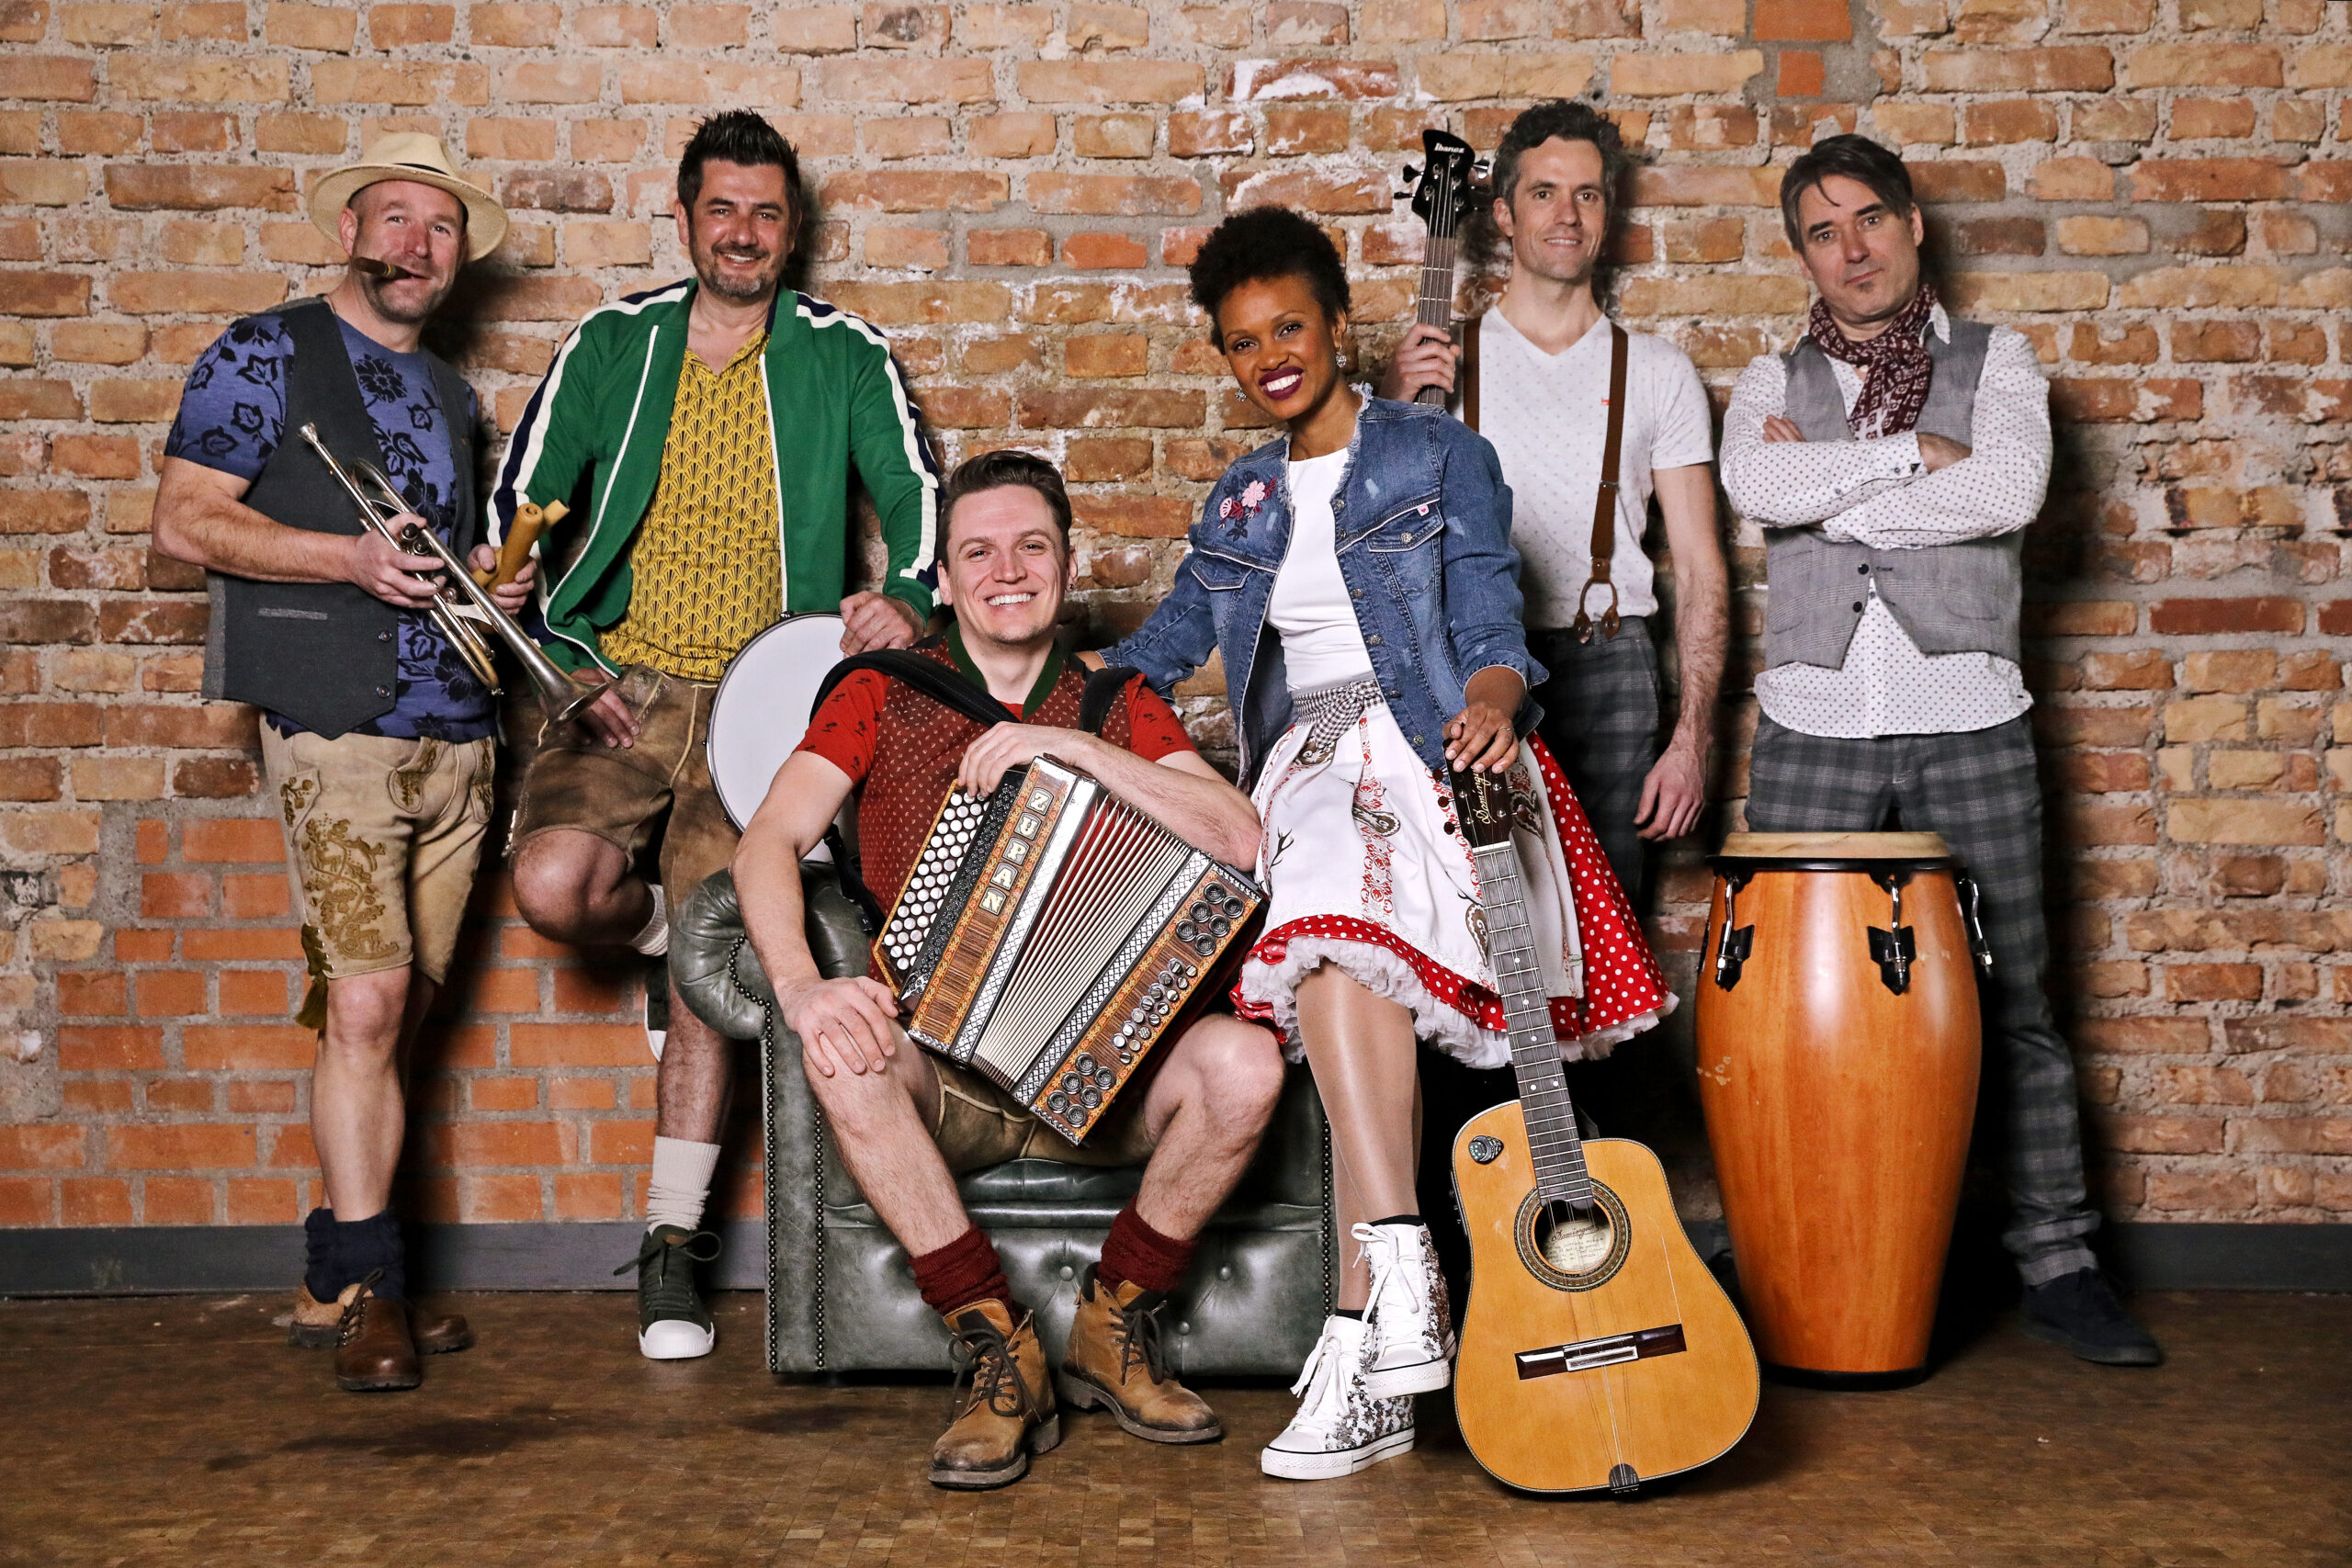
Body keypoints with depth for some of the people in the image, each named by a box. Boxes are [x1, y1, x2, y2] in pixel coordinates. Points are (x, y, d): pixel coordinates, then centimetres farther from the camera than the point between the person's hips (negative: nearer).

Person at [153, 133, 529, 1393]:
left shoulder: (449, 395, 22)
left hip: (456, 733, 6)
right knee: (366, 1002, -13)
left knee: (396, 1013, 7)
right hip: (335, 723, -6)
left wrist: (498, 580, 8)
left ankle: (336, 1276, 15)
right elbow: (183, 519, -5)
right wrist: (349, 557, -16)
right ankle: (363, 1287, -3)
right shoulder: (268, 354, 2)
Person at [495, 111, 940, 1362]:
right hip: (621, 688, 1)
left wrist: (906, 598, -20)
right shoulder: (614, 345, 9)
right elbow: (519, 505, 10)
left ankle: (671, 1246, 3)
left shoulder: (840, 356, 7)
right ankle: (664, 923, 14)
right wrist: (564, 660, -2)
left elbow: (917, 492, 2)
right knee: (554, 885, -24)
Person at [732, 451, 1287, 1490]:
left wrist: (1073, 745, -15)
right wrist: (801, 986, -27)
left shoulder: (1115, 704, 11)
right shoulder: (883, 696, 7)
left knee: (1245, 1062, -27)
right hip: (939, 1066, -1)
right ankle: (997, 1350, -19)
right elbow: (769, 842, -8)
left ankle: (1113, 1326, -4)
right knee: (842, 1057, -34)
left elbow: (1240, 839, -6)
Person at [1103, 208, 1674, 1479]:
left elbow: (1491, 625, -3)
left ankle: (1364, 1337, -35)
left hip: (1429, 750, -4)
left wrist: (1491, 701, -25)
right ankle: (1403, 1289, -30)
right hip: (1307, 771, 5)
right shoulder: (1238, 503, 21)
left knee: (1343, 930, -31)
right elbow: (1161, 647, 24)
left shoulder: (1439, 455, 7)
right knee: (1336, 943, -24)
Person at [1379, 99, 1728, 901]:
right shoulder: (1438, 363, 10)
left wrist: (1692, 738, -2)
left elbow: (1700, 570, 8)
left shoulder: (1657, 372, 11)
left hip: (1604, 664, 1)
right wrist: (1392, 415, -8)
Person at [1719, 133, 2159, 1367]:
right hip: (1812, 724, 1)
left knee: (2012, 1001, 3)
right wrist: (1916, 452, -8)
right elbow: (1756, 488, -10)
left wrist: (1824, 486, -7)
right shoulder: (1773, 384, 13)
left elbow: (2010, 492, -10)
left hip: (1967, 720, 0)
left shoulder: (1994, 361, 11)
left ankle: (2057, 1265, 11)